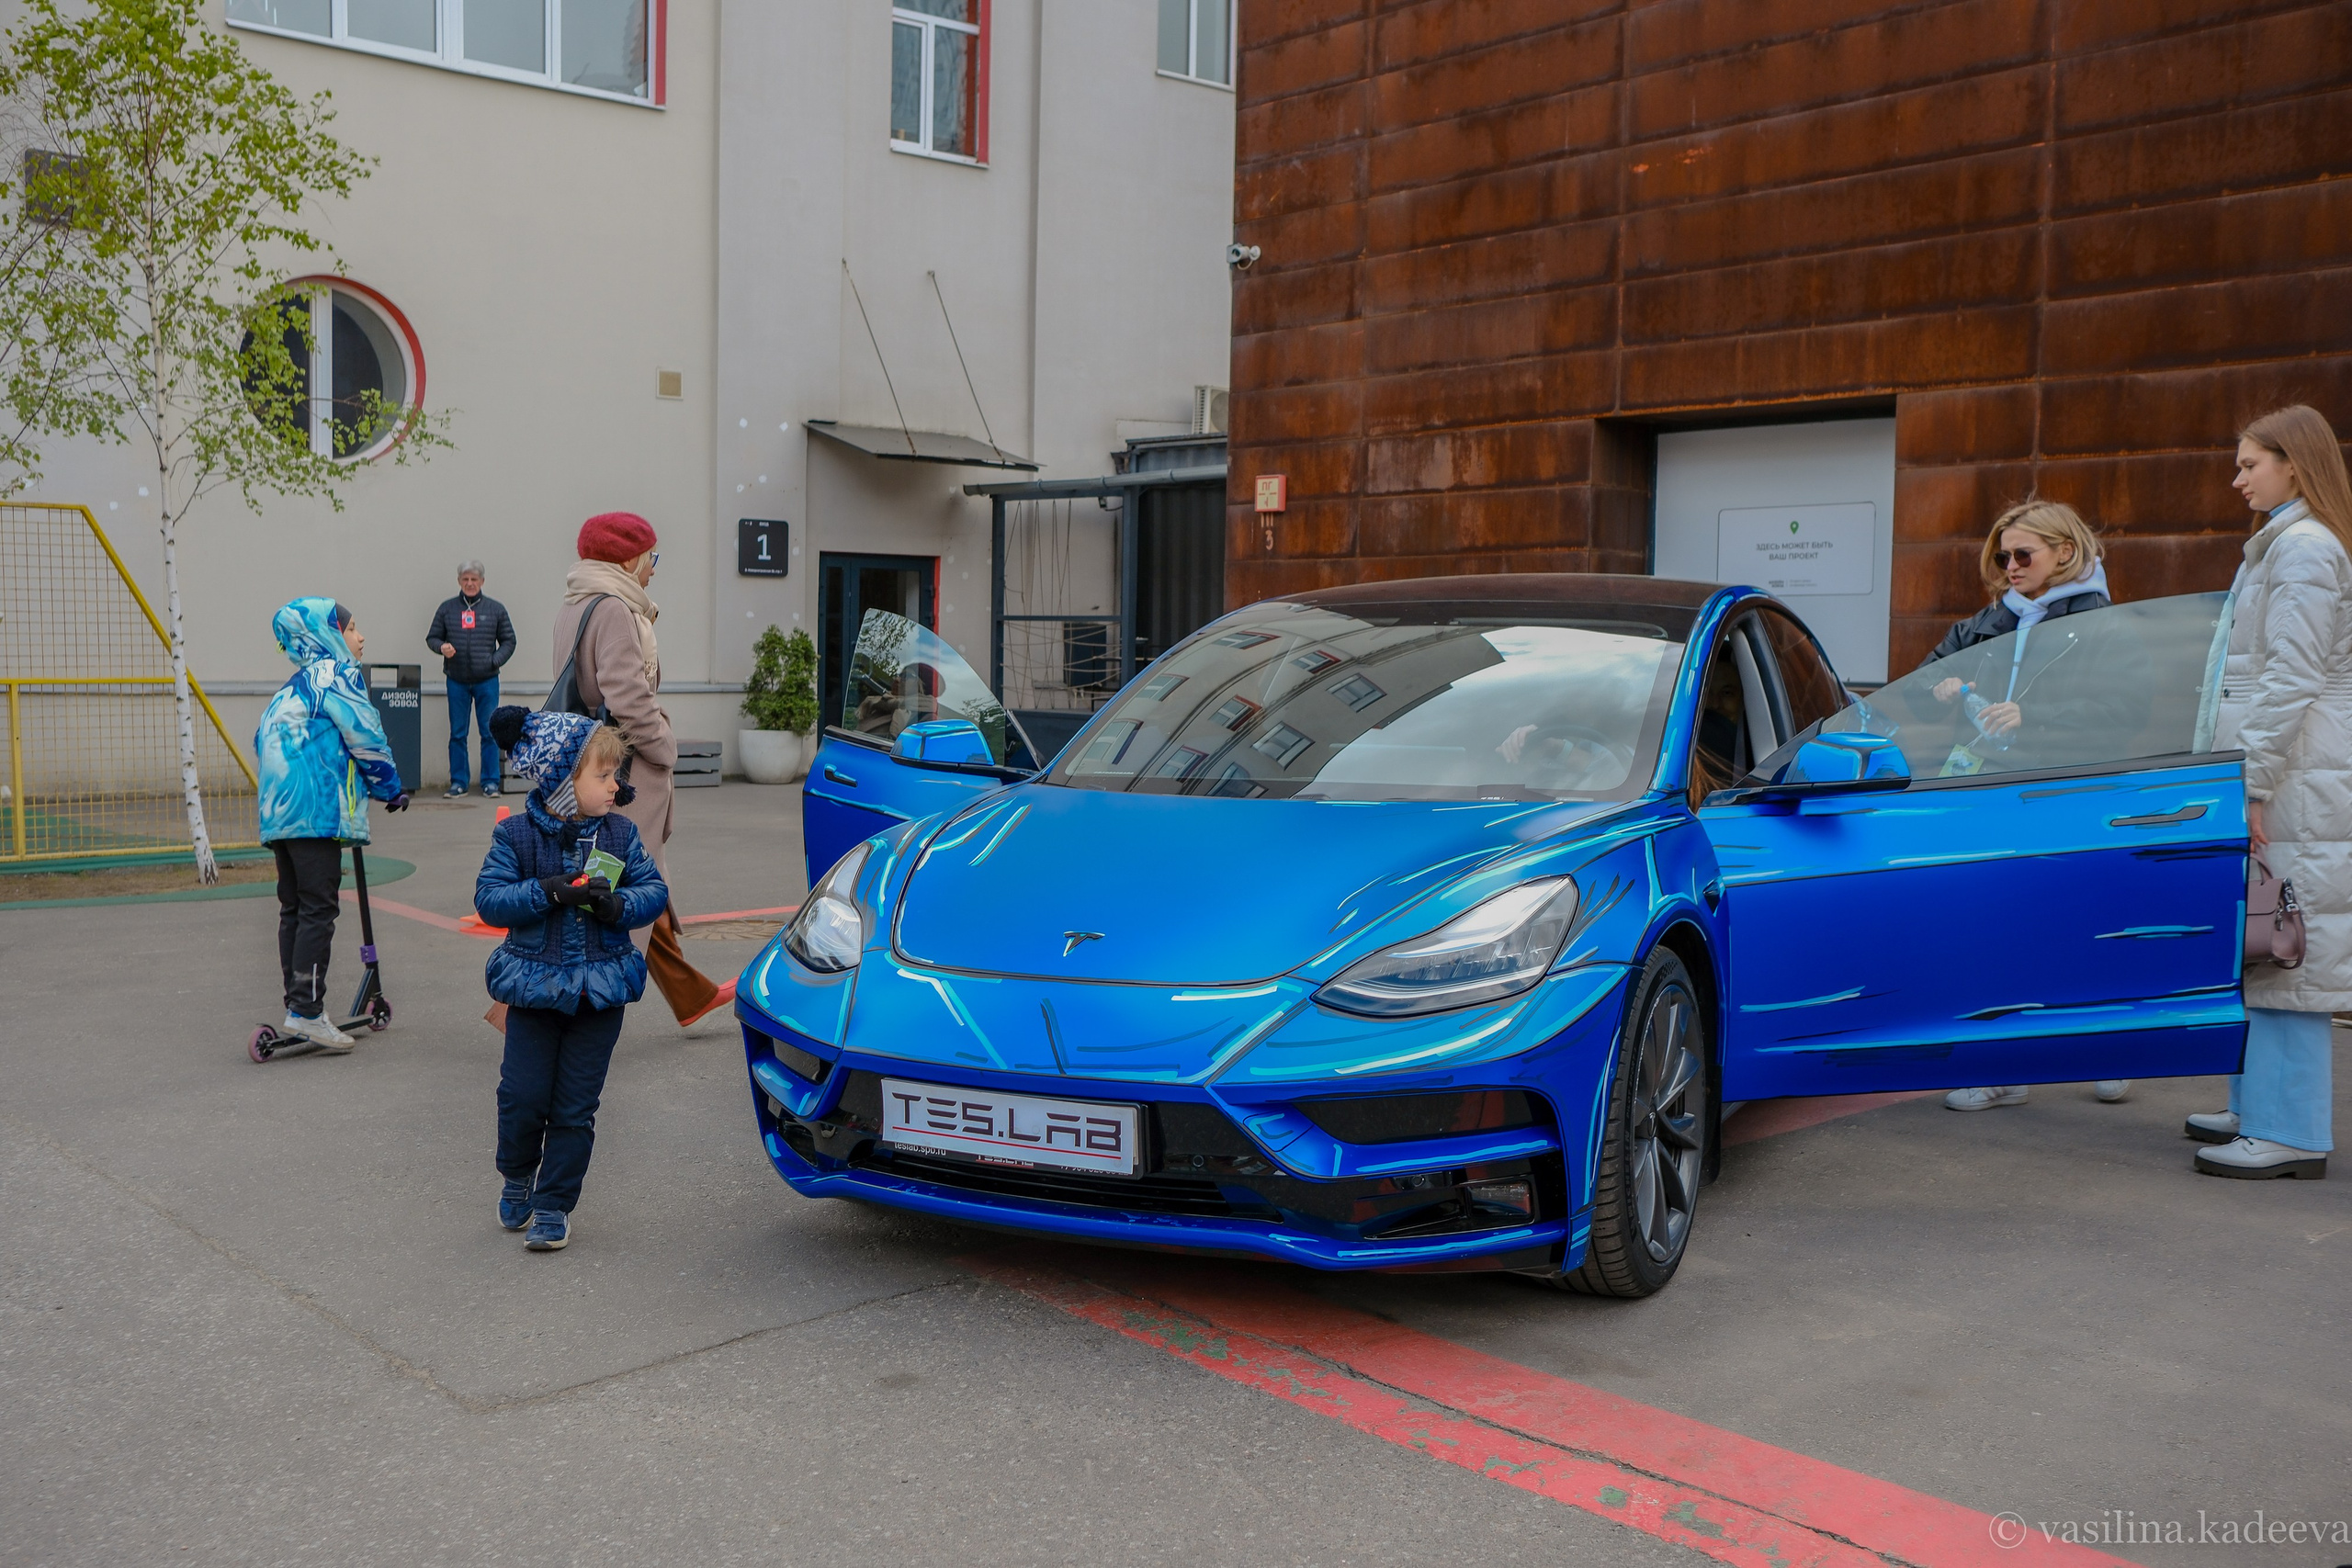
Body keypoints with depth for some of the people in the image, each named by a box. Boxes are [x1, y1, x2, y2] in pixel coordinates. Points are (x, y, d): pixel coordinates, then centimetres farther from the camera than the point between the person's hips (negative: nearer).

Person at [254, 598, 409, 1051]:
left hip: (278, 811, 9)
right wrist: (392, 789, 4)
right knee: (318, 909, -8)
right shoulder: (337, 674, -3)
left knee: (294, 910, 12)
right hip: (316, 810, -9)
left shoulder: (293, 688, 23)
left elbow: (263, 739, 25)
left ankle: (296, 1008, 16)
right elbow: (365, 736, -9)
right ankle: (306, 1011, -10)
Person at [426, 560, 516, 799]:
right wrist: (442, 647, -9)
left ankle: (490, 781, 9)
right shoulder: (447, 608, 7)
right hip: (457, 681, 1)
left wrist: (495, 661, -6)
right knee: (457, 734, 5)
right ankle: (457, 782, 12)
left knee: (490, 732, 1)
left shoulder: (496, 609, 5)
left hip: (487, 681, -1)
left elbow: (508, 641, 9)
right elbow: (432, 637, 13)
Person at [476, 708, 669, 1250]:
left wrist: (617, 904, -19)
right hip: (534, 986, -1)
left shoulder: (620, 834, 1)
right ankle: (517, 1175, 30)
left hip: (601, 988, 1)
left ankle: (554, 1204, 17)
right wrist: (548, 892, -23)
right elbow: (489, 899, -9)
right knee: (523, 1097, 0)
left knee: (575, 1106, 4)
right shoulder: (516, 834, -5)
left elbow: (655, 891, 0)